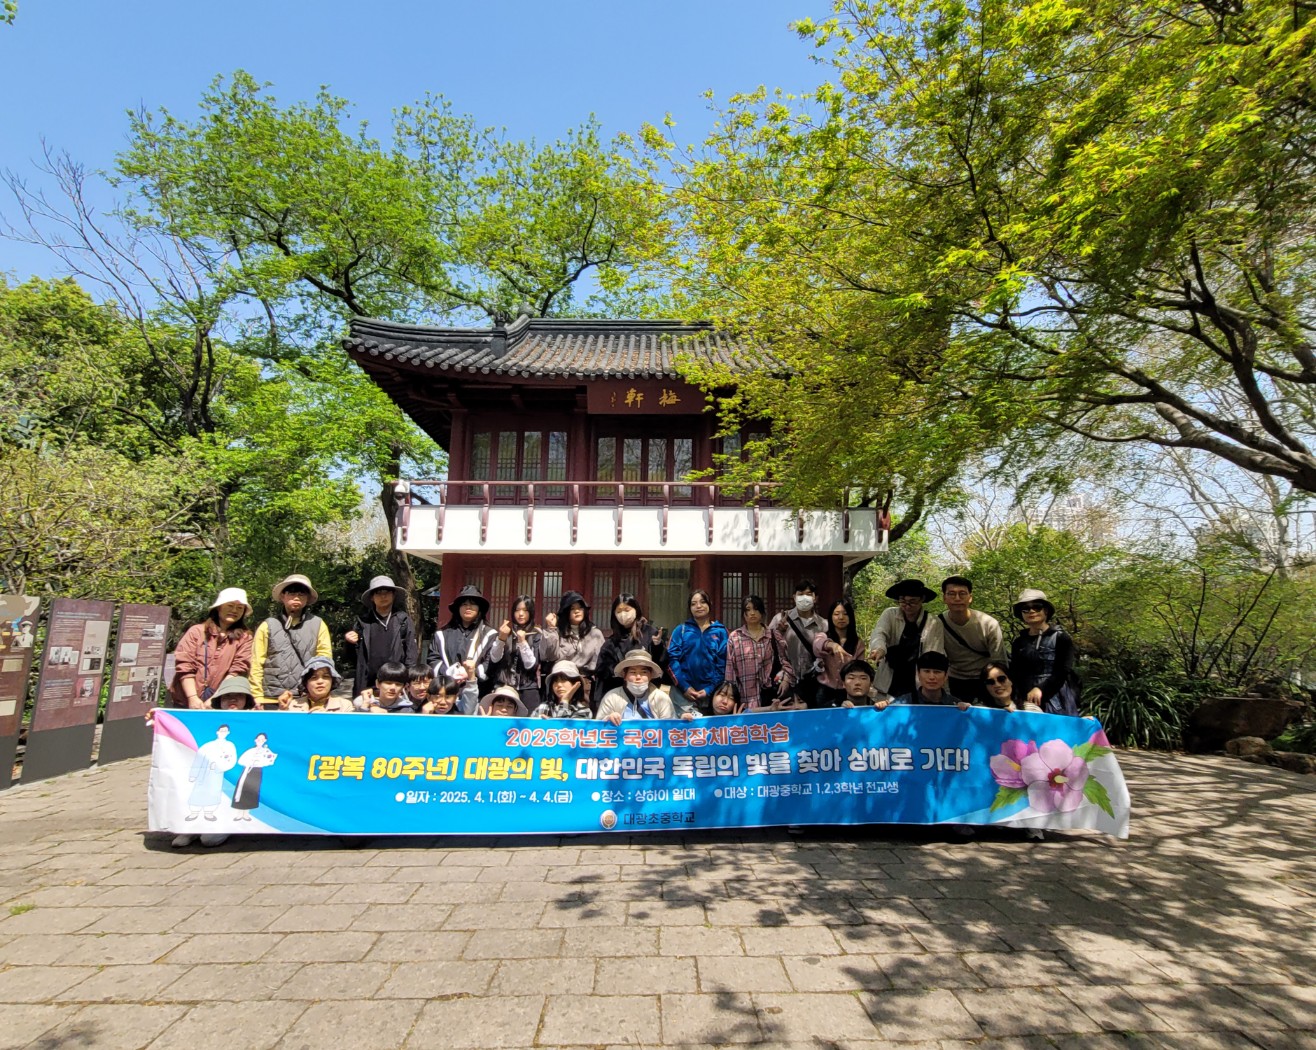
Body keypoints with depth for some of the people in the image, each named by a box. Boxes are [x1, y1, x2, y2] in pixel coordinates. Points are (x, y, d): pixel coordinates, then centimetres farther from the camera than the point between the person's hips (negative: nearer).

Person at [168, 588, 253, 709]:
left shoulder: (244, 637, 6)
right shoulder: (197, 631, 6)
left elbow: (237, 670, -3)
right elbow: (184, 666, -2)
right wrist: (193, 698, -11)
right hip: (186, 702, 0)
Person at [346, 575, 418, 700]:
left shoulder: (403, 619, 6)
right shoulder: (363, 620, 11)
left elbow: (411, 650, 2)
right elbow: (355, 652, 16)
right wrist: (350, 642, -6)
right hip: (368, 682, 2)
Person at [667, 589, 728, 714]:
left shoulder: (720, 631, 5)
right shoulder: (681, 630, 5)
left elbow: (723, 663, 0)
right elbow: (672, 659, -3)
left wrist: (710, 689, -9)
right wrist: (684, 687, -12)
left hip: (710, 692, 0)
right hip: (684, 691, 0)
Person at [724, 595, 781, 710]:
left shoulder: (772, 635, 8)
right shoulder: (734, 637, 2)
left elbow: (782, 661, 10)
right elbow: (730, 667, 1)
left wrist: (780, 675, -7)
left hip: (768, 694, 2)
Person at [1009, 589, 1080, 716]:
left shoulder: (1060, 638, 1)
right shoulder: (1019, 641, 11)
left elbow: (1063, 672, -8)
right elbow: (1015, 672, 8)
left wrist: (1040, 689, -20)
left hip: (1057, 702, -3)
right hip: (1028, 701, 3)